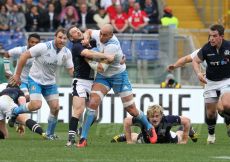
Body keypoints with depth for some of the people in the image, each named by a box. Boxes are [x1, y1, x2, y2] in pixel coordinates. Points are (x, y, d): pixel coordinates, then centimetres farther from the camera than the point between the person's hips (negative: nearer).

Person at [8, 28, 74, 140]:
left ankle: (50, 134, 17)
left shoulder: (66, 53, -6)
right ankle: (14, 112, 6)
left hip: (50, 82, 5)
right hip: (35, 79, -5)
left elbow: (71, 70, 4)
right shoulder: (43, 47, -23)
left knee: (55, 107, -3)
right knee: (36, 105, -23)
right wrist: (17, 75, -13)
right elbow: (24, 56, -16)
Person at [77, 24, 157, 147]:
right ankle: (83, 138, -14)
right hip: (102, 77, 5)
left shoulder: (112, 46, -31)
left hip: (118, 76, -5)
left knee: (131, 108, 1)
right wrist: (86, 38, -10)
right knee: (93, 103, -16)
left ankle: (149, 128, 29)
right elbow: (89, 31, 14)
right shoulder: (98, 35, -11)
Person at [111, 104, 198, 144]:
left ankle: (185, 129, 60)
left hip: (166, 140, 1)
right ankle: (124, 136, 55)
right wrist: (129, 140, -24)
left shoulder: (167, 120, -45)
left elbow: (186, 120, -33)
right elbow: (126, 121, -27)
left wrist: (185, 140, -26)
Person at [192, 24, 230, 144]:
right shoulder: (206, 49, -13)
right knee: (210, 112, 5)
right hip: (211, 82, 2)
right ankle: (211, 134, 31)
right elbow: (195, 61, -1)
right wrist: (199, 73, -19)